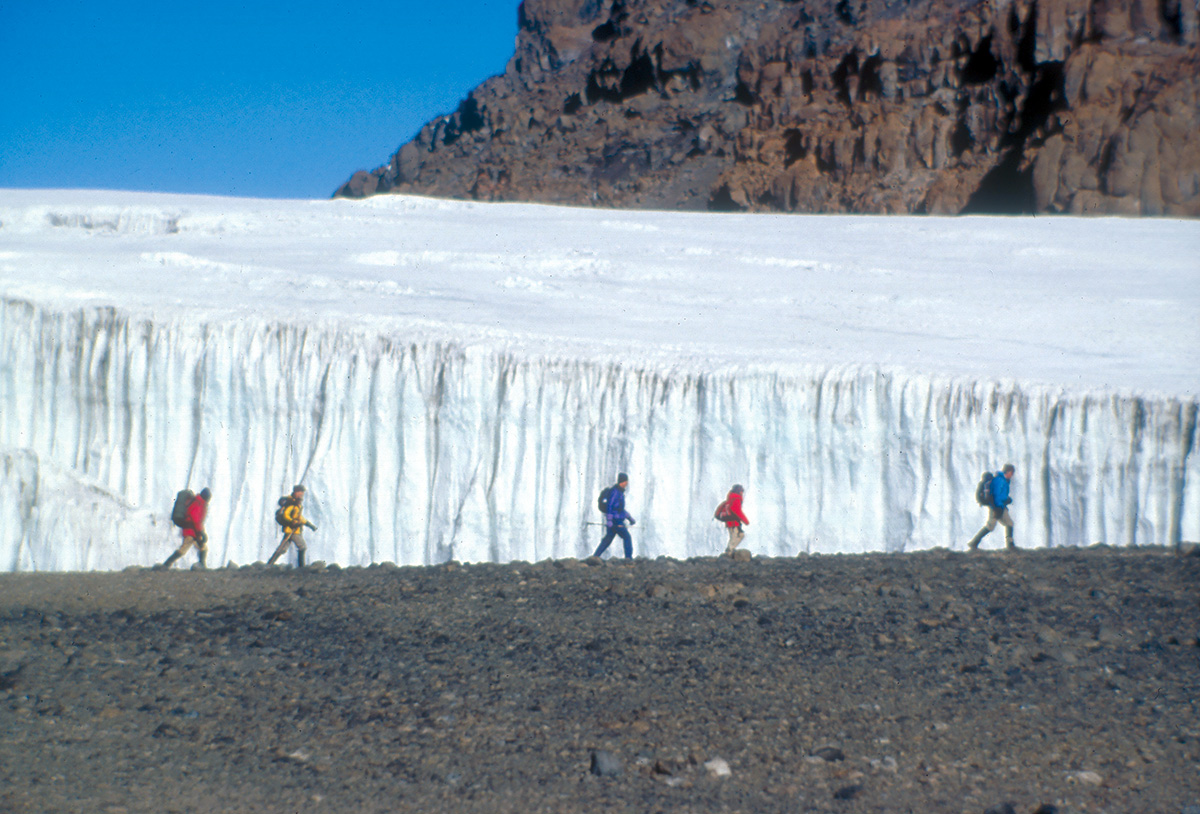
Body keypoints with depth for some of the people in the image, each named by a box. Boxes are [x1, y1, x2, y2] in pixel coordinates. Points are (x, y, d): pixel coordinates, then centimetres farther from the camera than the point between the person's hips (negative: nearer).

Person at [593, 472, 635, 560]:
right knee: (627, 537, -5)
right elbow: (609, 506, -20)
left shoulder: (620, 492, 19)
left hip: (617, 521, 10)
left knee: (607, 539, 8)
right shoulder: (615, 491, -13)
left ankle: (595, 557, 7)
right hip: (615, 521, -10)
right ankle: (628, 558, -3)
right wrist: (609, 521, -25)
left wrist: (629, 517, 27)